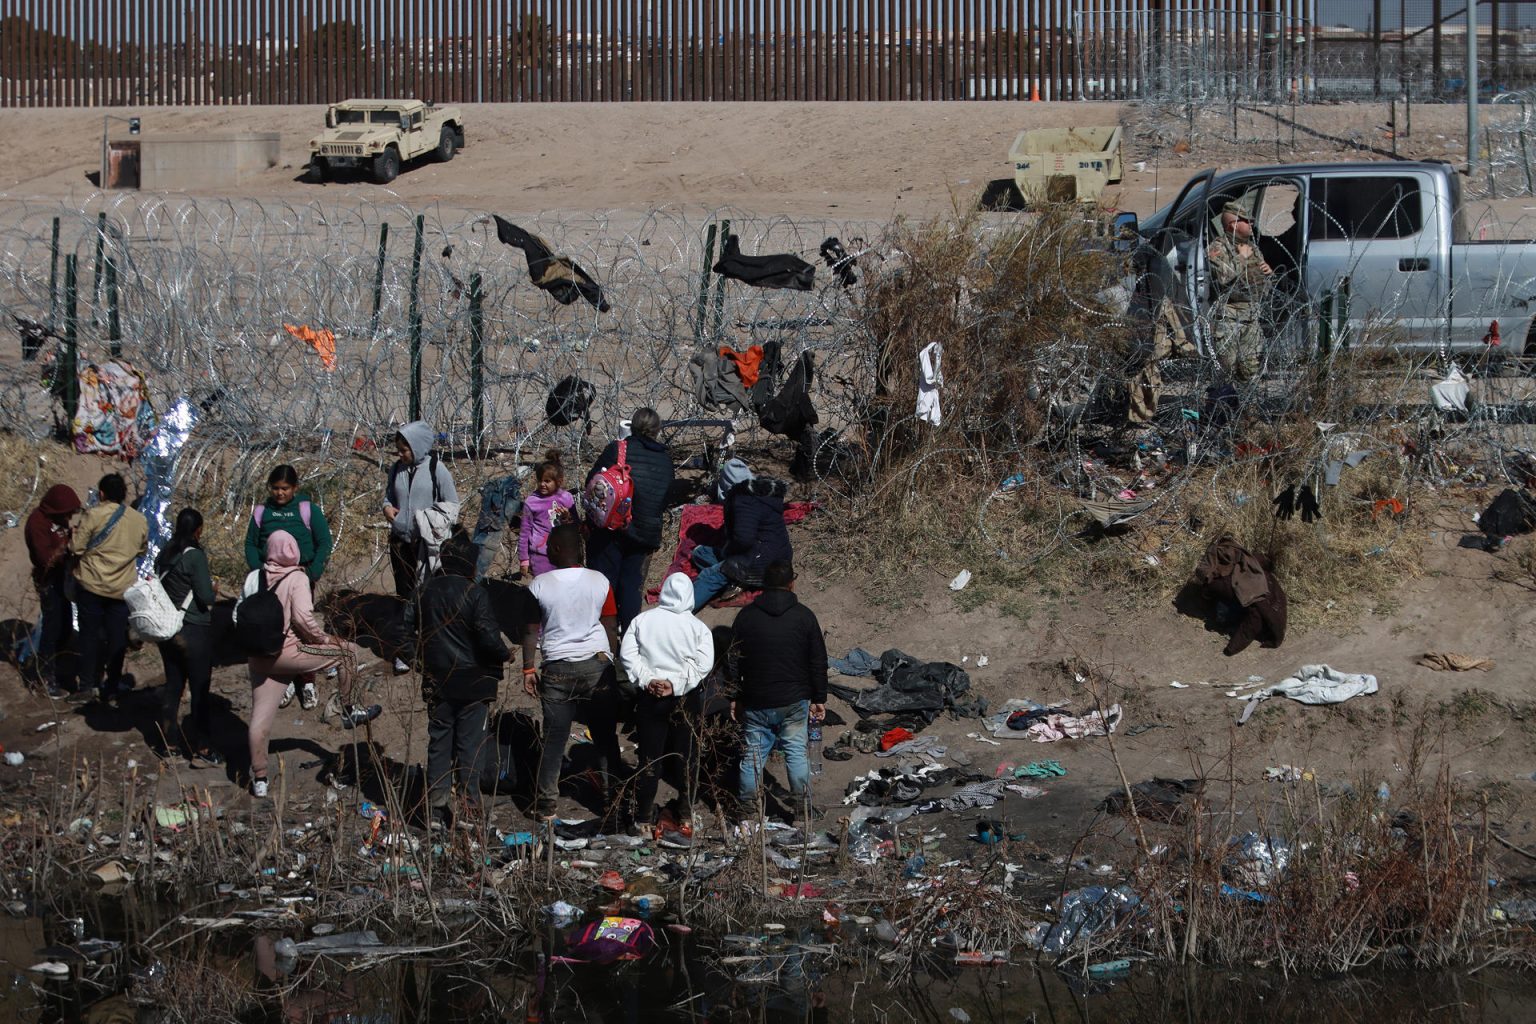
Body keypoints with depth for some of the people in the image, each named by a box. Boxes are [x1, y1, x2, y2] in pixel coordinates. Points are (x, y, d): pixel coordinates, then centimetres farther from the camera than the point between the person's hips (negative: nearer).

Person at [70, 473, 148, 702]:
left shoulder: (93, 516, -15)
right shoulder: (139, 520, -2)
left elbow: (76, 548, -14)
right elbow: (142, 549, 11)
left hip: (91, 584, -2)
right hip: (123, 588, 2)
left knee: (90, 634, 10)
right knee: (117, 636, 11)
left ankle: (87, 684, 16)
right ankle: (111, 685, 16)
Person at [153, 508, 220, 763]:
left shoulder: (164, 554, 4)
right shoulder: (195, 556, -17)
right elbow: (206, 597, -18)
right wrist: (213, 591, 5)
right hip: (194, 631, -7)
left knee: (173, 684, 17)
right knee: (200, 689, 1)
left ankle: (169, 738, 25)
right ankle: (201, 747, 4)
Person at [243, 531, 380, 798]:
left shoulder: (253, 578, 6)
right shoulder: (296, 578, -10)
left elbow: (238, 614, 10)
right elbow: (303, 618, -19)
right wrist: (324, 638, -3)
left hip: (258, 658, 6)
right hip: (286, 653, -6)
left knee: (260, 719, 9)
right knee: (346, 651, 8)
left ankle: (259, 779, 13)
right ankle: (347, 711, 17)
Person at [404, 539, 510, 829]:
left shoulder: (423, 592, 0)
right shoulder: (475, 593, -16)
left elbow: (407, 627, 5)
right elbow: (488, 635, -20)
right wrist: (504, 655, -1)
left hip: (437, 682, 4)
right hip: (473, 681, -4)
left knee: (438, 742, 11)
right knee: (470, 744, 2)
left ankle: (436, 808, 9)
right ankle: (469, 803, 1)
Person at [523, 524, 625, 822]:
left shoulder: (539, 585, -7)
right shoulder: (599, 582, -4)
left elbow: (531, 630, -2)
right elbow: (611, 628, 3)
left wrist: (528, 668, 8)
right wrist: (612, 663, 15)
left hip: (558, 669, -1)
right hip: (598, 664, 1)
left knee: (554, 739, 7)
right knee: (605, 738, 8)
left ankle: (546, 805, 12)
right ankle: (611, 804, 11)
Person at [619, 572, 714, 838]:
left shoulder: (642, 620, -4)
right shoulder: (698, 627, -8)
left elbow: (627, 654, -9)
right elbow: (704, 663, -17)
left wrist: (646, 680, -11)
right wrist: (676, 684, -16)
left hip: (649, 697, 1)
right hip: (685, 699, -1)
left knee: (649, 756, 7)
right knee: (685, 756, 13)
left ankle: (644, 818, 10)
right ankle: (685, 814, 21)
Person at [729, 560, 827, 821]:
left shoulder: (746, 616, -1)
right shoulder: (804, 616, -4)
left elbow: (734, 662, 3)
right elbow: (818, 661, -1)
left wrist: (734, 698, 11)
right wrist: (818, 699, 8)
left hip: (755, 702, 1)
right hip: (794, 701, -1)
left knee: (753, 754, 7)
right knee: (796, 752, 6)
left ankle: (747, 807, 10)